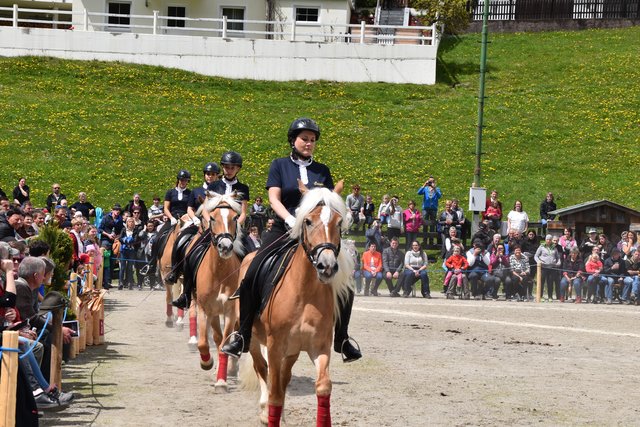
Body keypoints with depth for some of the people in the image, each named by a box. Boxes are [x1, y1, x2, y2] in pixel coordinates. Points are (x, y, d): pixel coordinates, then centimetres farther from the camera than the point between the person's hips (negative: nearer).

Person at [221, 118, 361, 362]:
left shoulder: (322, 171, 13)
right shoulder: (279, 166, 7)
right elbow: (274, 198, -4)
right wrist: (289, 218, -21)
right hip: (284, 230, -2)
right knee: (251, 277, -19)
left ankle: (342, 340, 4)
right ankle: (243, 337, -7)